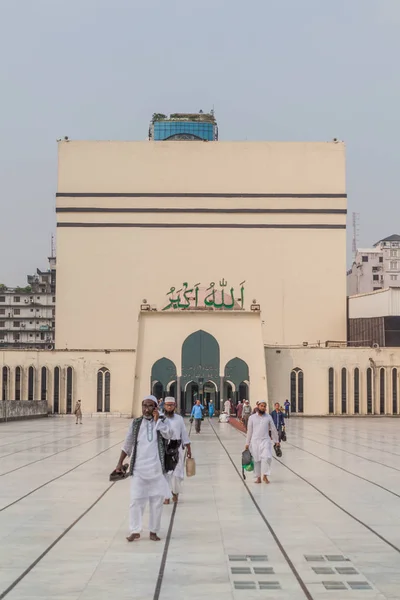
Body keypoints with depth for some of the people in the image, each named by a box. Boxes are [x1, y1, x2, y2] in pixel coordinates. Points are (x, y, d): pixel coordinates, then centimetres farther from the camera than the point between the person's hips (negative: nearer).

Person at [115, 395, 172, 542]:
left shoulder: (163, 420, 3)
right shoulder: (136, 423, 7)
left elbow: (168, 435, -18)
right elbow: (127, 444, 12)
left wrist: (157, 419, -14)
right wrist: (120, 463, 9)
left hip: (157, 468, -1)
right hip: (139, 468, 1)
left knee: (157, 501, 5)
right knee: (136, 500, -2)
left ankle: (153, 531, 16)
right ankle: (135, 531, 7)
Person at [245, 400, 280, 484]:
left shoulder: (268, 417, 4)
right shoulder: (252, 417, 3)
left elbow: (273, 429, 10)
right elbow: (249, 431, 7)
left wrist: (276, 440, 12)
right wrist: (247, 443, 7)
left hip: (265, 440, 0)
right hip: (255, 441, 1)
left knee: (267, 457, -17)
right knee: (256, 460, 4)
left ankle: (265, 476, -5)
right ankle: (258, 477, 16)